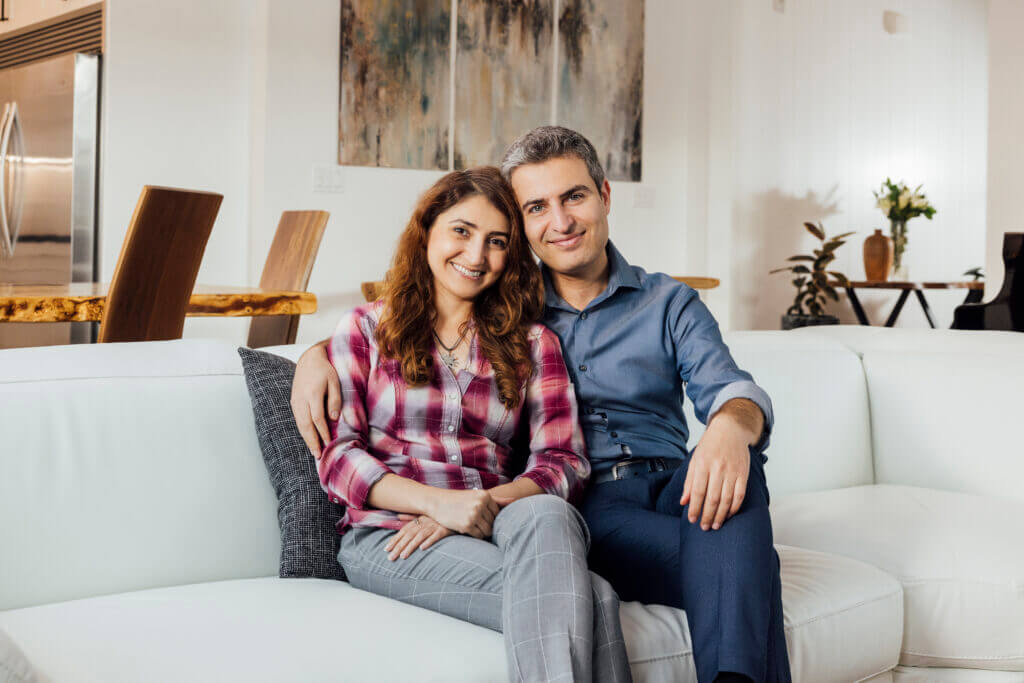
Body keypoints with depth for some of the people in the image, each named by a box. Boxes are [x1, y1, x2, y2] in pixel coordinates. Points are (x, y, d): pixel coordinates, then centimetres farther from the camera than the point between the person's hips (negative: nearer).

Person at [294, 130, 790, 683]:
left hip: (669, 487, 3)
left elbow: (728, 389, -4)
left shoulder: (668, 304, 14)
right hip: (585, 507, -2)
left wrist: (731, 424, -31)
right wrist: (317, 353, -1)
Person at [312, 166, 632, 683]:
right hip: (388, 535, -3)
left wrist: (489, 504, -13)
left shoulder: (531, 343, 19)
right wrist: (440, 502, -14)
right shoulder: (367, 329, 13)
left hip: (499, 526, 3)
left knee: (543, 516, -38)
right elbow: (335, 456, 2)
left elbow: (564, 460, 8)